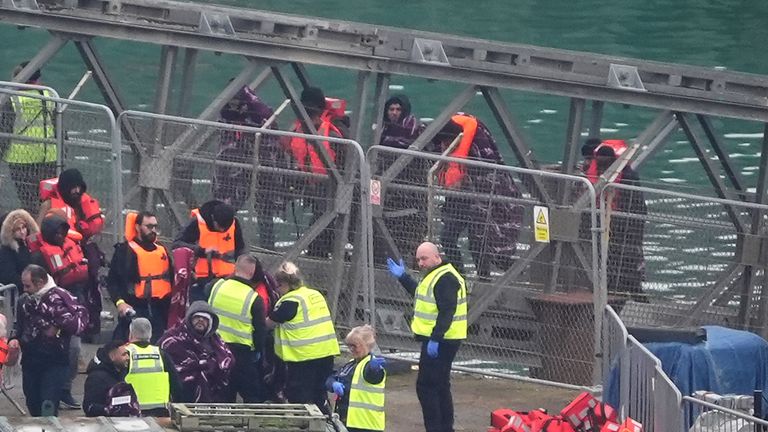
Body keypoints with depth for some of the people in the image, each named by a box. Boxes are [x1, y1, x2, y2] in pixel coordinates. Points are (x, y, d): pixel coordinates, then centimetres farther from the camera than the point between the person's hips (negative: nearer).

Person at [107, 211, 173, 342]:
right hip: (135, 310, -6)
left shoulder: (162, 251, 18)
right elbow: (112, 281, -4)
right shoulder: (125, 250, -1)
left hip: (160, 311, 6)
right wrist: (120, 302, -19)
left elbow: (171, 280, 25)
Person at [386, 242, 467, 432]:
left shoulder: (445, 279, -18)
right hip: (437, 340, 11)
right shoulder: (435, 276, 16)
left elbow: (446, 312, -25)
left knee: (426, 386, -10)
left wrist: (435, 339, -28)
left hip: (439, 343, -11)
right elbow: (423, 295, 34)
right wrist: (403, 277, 33)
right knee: (440, 386, 18)